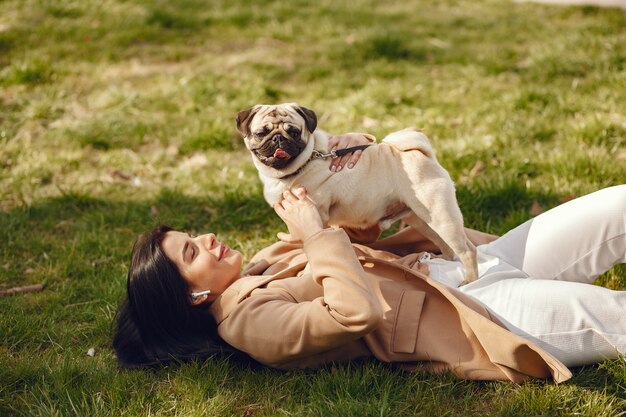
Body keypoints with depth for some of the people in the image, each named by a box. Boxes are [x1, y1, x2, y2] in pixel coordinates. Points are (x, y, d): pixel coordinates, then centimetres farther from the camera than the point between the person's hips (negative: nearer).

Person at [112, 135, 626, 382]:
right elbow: (356, 312, -28)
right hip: (468, 314, -9)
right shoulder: (249, 319, -13)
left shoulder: (258, 268, 14)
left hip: (463, 266, 9)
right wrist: (316, 233, -17)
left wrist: (361, 242, -1)